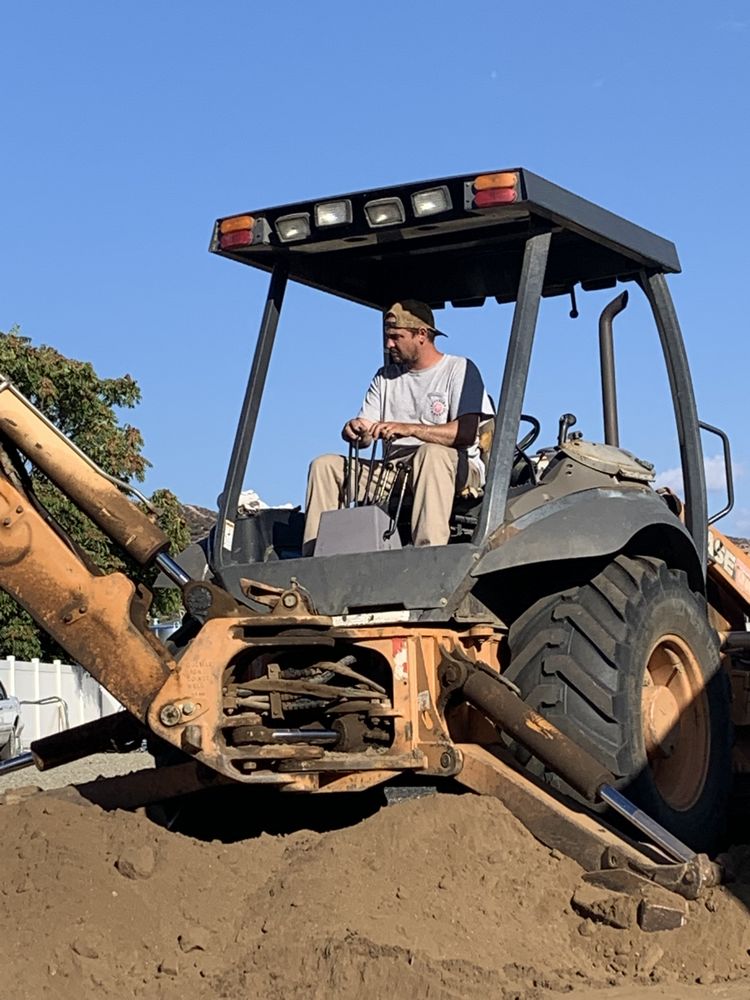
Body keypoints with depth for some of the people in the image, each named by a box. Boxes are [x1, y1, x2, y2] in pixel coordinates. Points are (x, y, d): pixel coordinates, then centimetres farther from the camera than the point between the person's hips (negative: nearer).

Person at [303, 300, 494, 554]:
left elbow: (467, 432, -15)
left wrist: (409, 429, -25)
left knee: (432, 452, -39)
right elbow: (365, 437, 13)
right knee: (325, 465, -8)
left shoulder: (460, 369, 1)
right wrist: (354, 430, -13)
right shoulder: (385, 377, 21)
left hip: (454, 469, -6)